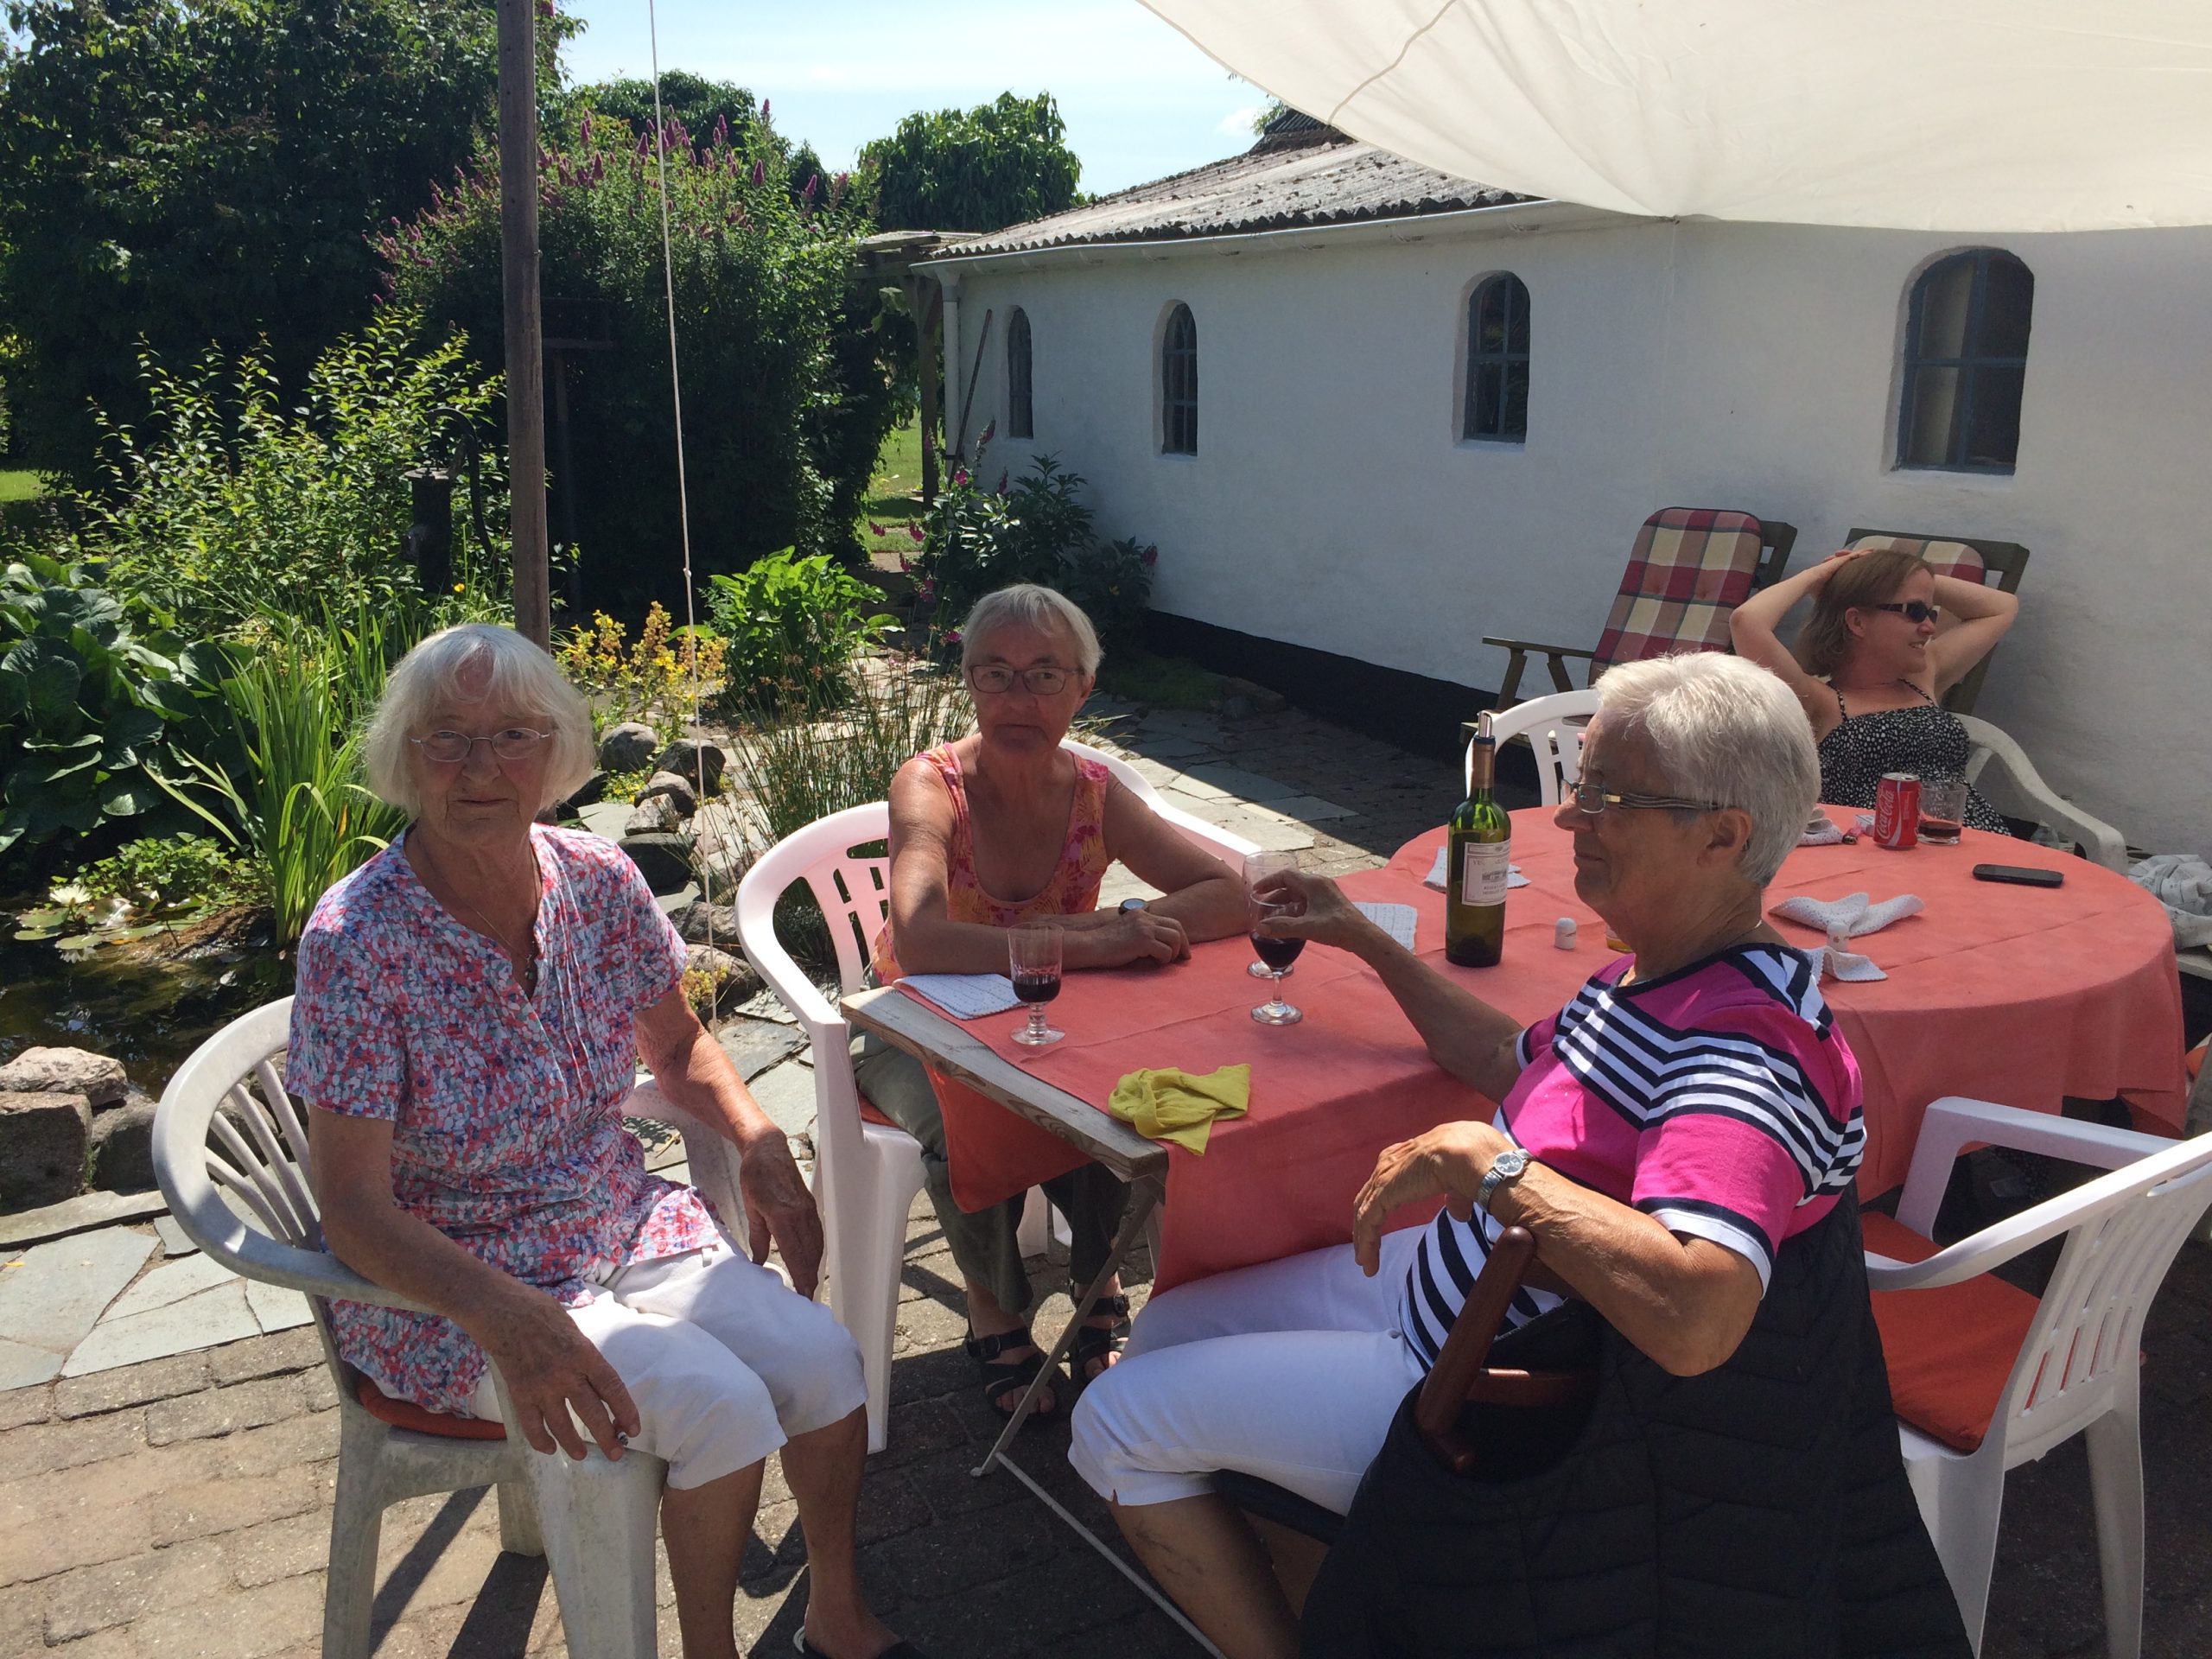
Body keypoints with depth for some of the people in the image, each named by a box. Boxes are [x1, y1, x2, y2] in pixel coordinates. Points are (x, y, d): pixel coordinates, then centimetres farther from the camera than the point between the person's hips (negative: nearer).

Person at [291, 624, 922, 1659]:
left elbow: (677, 1047, 11)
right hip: (445, 1289, -5)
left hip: (620, 1221, 5)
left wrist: (761, 1145, -7)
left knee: (821, 1359, -13)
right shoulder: (358, 941, -21)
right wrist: (510, 1318, -36)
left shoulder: (597, 882, -6)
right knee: (723, 1406, -22)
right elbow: (353, 1206, -21)